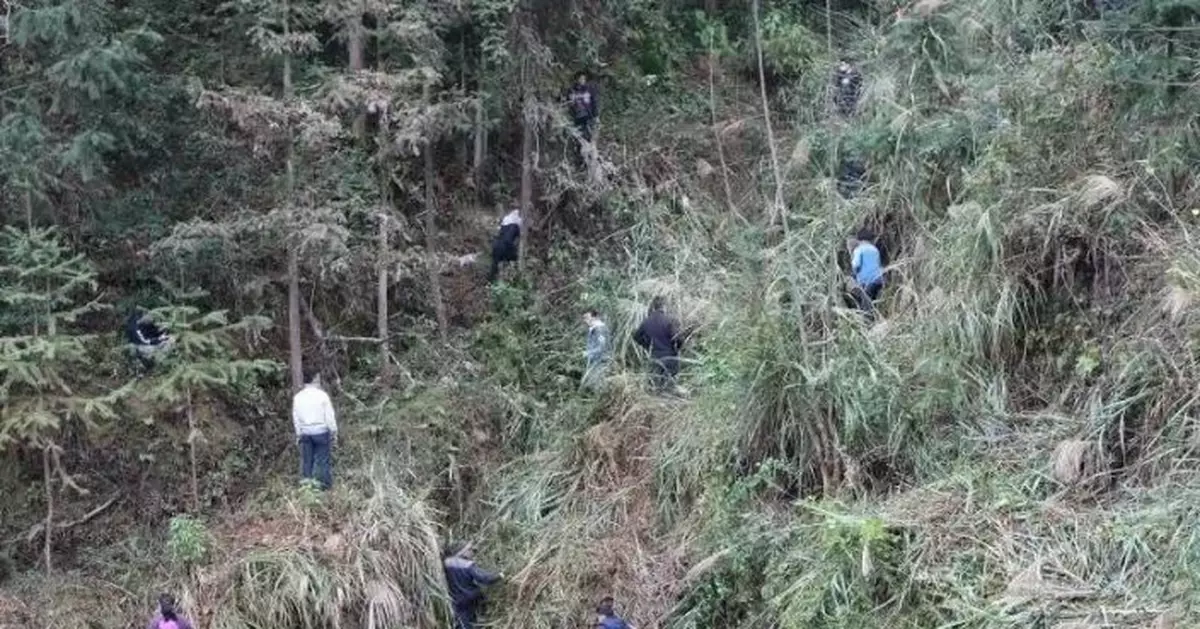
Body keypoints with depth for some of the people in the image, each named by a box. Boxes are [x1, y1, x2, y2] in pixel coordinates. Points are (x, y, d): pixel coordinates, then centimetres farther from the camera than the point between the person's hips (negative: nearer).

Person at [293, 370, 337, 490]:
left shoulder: (298, 397, 2)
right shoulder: (322, 395, -10)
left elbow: (295, 418, 9)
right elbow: (329, 416, -7)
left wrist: (298, 434, 18)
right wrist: (334, 432, 2)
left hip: (305, 433, 4)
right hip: (321, 431, -4)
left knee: (306, 460, 10)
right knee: (323, 459, 2)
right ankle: (324, 485, 2)